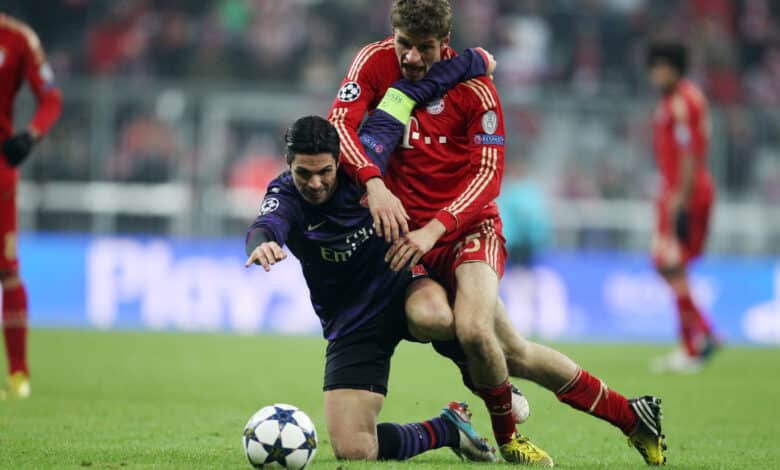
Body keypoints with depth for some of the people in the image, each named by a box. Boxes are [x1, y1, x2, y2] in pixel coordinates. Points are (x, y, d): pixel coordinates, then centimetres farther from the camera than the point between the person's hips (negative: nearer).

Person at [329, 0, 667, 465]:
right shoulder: (375, 62, -4)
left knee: (473, 329, -28)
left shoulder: (473, 86, -10)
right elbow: (340, 123, -16)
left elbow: (488, 174, -13)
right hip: (407, 228, 2)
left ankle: (508, 436, -2)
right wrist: (374, 183, -35)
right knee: (512, 353, -5)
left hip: (470, 226, -2)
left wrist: (434, 229, -27)